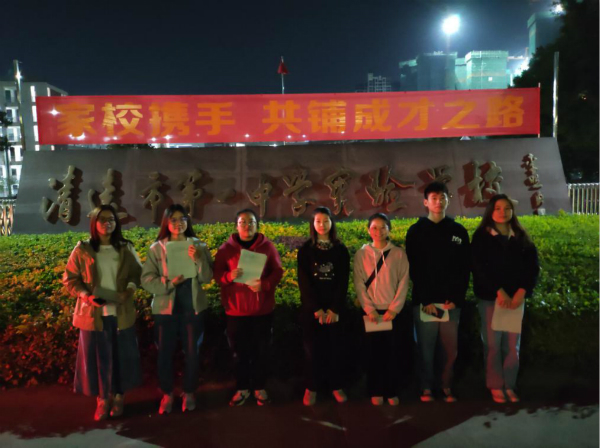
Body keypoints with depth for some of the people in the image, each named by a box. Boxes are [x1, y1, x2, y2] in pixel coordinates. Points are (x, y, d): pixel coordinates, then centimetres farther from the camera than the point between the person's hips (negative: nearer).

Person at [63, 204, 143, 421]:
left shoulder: (126, 248, 3)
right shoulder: (82, 250, -2)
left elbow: (137, 272, 9)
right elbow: (69, 279, 1)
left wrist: (130, 288, -11)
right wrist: (86, 296, -15)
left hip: (121, 313, 1)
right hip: (93, 313, -1)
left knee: (122, 354, 8)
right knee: (97, 356, 5)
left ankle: (119, 396, 25)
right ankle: (102, 398, 20)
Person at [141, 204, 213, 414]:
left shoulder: (199, 246, -2)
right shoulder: (156, 248, -3)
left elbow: (207, 277, -6)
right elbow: (147, 280, -6)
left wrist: (198, 260, -23)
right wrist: (169, 282, -22)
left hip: (193, 307, 0)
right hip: (166, 308, 0)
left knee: (192, 352, 11)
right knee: (165, 353, 8)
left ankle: (189, 393, 29)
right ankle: (167, 394, 27)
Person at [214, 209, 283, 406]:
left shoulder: (267, 246, 0)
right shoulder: (226, 248, 1)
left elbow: (278, 271, 1)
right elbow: (217, 274, 1)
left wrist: (265, 284, -17)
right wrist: (229, 276, -21)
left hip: (262, 308, 0)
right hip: (236, 309, 0)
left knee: (261, 350, 9)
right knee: (239, 351, 8)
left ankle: (260, 387, 25)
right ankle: (242, 388, 24)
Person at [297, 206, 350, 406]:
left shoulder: (341, 249, 4)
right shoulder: (305, 249, 1)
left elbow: (343, 281, -1)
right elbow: (304, 281, -5)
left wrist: (335, 309, -10)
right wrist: (317, 309, -12)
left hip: (334, 308, 1)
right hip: (311, 308, -1)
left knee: (334, 347, 5)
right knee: (313, 348, 3)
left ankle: (336, 386, 18)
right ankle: (311, 387, 15)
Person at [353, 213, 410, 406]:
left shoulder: (399, 254, 1)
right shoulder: (361, 254, 0)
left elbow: (403, 283, -1)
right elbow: (359, 284, -3)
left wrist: (394, 308, -9)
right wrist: (369, 309, -11)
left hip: (392, 311, 0)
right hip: (371, 311, 0)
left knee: (392, 352, 5)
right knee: (374, 352, 5)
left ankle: (391, 391, 18)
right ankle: (375, 392, 16)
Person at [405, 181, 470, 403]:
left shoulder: (459, 231, 10)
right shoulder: (416, 231, 4)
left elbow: (465, 269, 7)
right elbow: (414, 269, -1)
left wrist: (456, 298, -4)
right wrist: (425, 300, -8)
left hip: (451, 301, 2)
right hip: (425, 301, -1)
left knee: (450, 350, 4)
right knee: (426, 348, 2)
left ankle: (446, 387, 20)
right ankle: (426, 387, 15)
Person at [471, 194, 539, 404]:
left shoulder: (521, 237, 8)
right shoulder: (481, 237, -1)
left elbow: (533, 267, 3)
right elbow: (479, 268, -9)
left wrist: (522, 291, -10)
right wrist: (499, 291, -15)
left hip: (516, 297, 3)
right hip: (490, 297, -2)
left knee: (512, 344, 5)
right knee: (493, 343, 1)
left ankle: (509, 386, 17)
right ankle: (496, 386, 13)